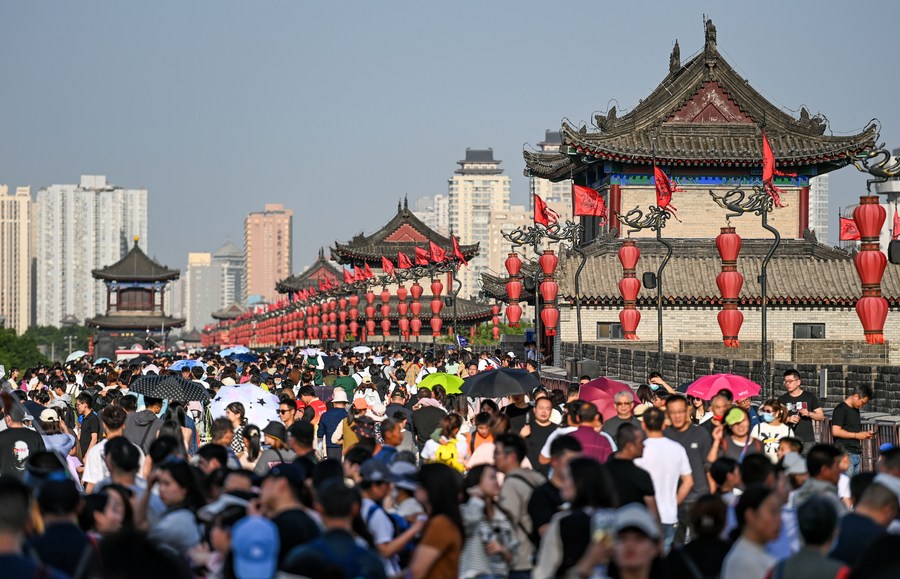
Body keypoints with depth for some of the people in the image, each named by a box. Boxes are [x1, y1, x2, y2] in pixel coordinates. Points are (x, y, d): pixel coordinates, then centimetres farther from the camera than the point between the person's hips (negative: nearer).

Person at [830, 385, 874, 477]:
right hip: (845, 453, -9)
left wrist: (865, 434, 9)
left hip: (857, 454, 9)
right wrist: (857, 435, -13)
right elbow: (835, 431, -18)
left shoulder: (856, 410, 18)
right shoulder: (841, 409, -9)